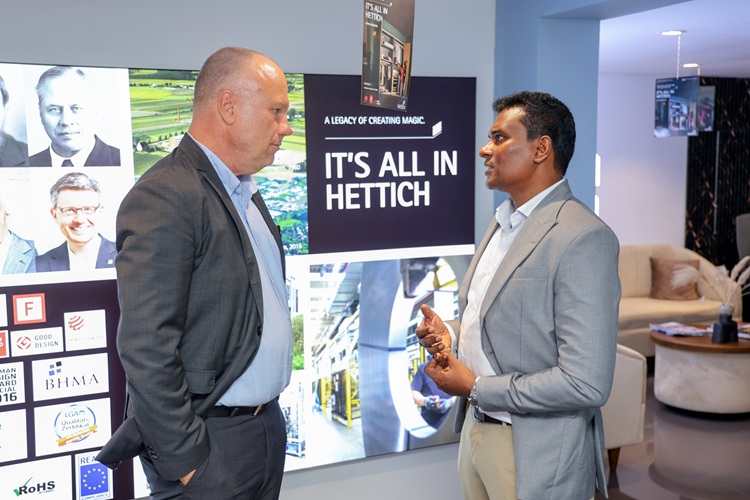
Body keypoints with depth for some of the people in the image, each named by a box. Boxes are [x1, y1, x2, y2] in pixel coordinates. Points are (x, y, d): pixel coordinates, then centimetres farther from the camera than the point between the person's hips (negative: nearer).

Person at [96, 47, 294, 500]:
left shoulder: (245, 192, 10)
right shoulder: (166, 196, -18)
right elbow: (145, 348, -21)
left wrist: (268, 410, 14)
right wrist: (185, 462, -17)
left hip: (268, 425, 8)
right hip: (211, 444, -8)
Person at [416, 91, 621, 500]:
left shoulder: (583, 239, -20)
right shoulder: (502, 224, 8)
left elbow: (586, 383, -25)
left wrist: (474, 387, -17)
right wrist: (451, 343, -1)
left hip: (533, 455, -7)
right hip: (475, 431, 7)